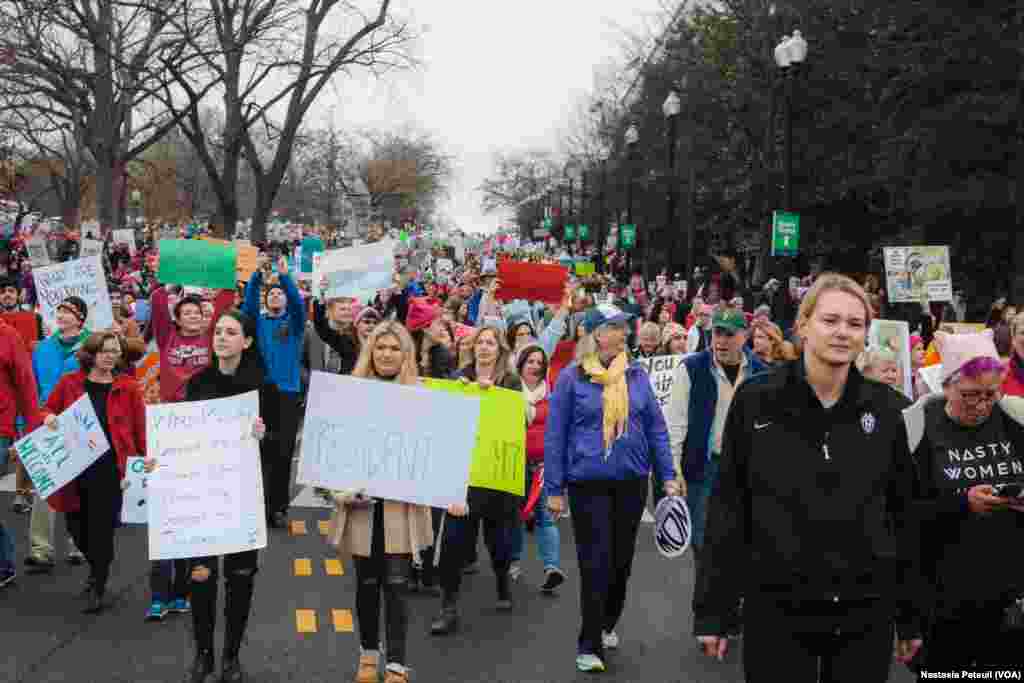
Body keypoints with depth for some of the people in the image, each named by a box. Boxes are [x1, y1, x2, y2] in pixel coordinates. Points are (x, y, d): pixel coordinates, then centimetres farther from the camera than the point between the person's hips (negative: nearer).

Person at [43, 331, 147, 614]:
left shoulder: (128, 387, -1)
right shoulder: (69, 383, 4)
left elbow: (140, 429, 0)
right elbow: (47, 411, 15)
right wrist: (48, 419, -8)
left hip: (110, 469, -3)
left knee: (101, 529, 1)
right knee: (77, 526, 11)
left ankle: (98, 590, 17)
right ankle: (97, 567, 41)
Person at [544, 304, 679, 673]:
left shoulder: (637, 374, 3)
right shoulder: (572, 377, -7)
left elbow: (655, 427, 7)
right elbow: (555, 435, -4)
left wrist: (668, 476, 3)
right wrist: (554, 488, -6)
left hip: (632, 482, 4)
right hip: (588, 484, -3)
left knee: (621, 560, 15)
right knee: (595, 563, -2)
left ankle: (607, 624, 37)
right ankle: (589, 644, 11)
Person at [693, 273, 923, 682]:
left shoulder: (884, 409, 1)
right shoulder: (755, 401, -6)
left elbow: (902, 514, 7)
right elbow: (728, 509, -3)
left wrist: (910, 615, 9)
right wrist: (712, 610, -4)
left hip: (867, 611, 2)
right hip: (776, 607, -2)